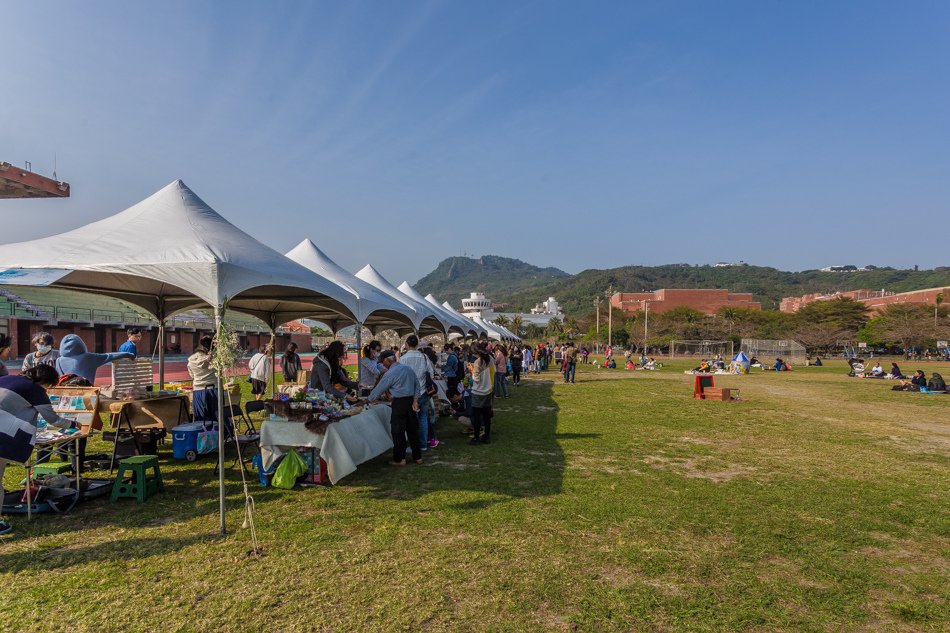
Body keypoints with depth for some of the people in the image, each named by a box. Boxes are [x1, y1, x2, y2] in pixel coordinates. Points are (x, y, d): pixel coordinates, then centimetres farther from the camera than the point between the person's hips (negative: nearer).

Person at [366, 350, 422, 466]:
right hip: (411, 401, 7)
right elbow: (417, 385, 9)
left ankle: (399, 459, 11)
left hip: (399, 403, -7)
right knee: (412, 429, 14)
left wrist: (369, 399, 9)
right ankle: (417, 457, 21)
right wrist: (415, 400, 5)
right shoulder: (408, 368, 9)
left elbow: (379, 390, -6)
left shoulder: (390, 374, -13)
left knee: (398, 431, 4)